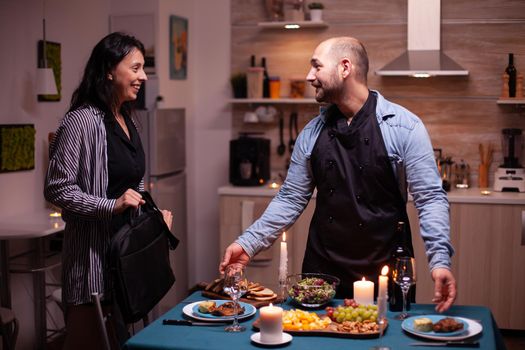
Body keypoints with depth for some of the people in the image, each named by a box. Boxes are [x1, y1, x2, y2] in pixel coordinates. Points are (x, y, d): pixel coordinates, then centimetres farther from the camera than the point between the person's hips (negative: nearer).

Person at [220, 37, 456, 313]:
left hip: (384, 274, -3)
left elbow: (429, 197, -8)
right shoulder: (311, 133, 5)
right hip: (321, 272, 4)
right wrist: (248, 243, 1)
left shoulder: (403, 126, -8)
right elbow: (290, 199, 9)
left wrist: (440, 260, -20)